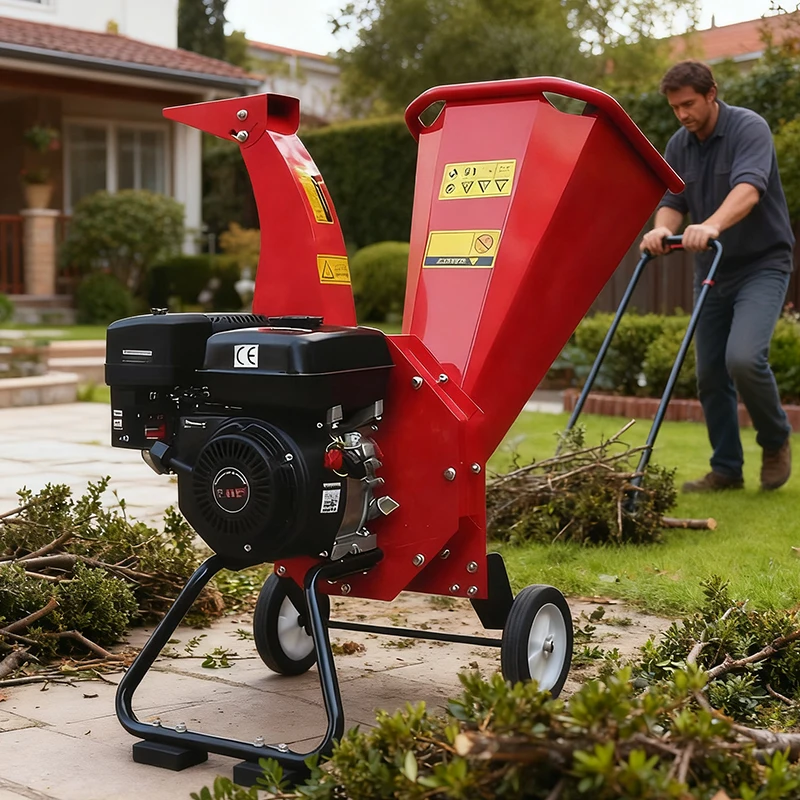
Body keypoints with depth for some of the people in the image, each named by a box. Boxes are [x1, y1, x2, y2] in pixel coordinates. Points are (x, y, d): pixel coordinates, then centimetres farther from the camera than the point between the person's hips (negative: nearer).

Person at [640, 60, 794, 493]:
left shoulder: (749, 128, -15)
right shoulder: (678, 146, 5)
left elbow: (748, 189, -31)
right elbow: (671, 202, 1)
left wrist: (711, 225, -50)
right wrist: (662, 228, -24)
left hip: (762, 265, -6)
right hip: (711, 270, 7)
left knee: (744, 357, -24)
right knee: (710, 373, 4)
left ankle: (775, 441, 1)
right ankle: (726, 469, 16)